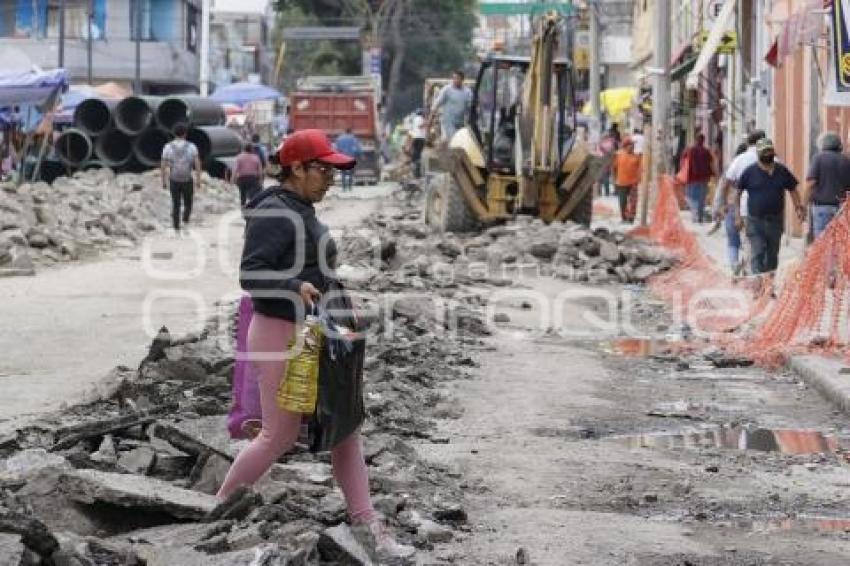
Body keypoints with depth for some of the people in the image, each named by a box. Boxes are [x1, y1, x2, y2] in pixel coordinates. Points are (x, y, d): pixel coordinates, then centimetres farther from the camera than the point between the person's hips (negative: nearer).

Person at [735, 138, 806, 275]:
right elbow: (737, 193, 2)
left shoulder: (782, 171, 5)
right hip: (755, 221, -3)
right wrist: (737, 216, -4)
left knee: (772, 255, 12)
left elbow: (792, 190, 13)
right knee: (757, 254, -12)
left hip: (775, 221, 3)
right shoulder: (750, 172, -3)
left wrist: (799, 208, -2)